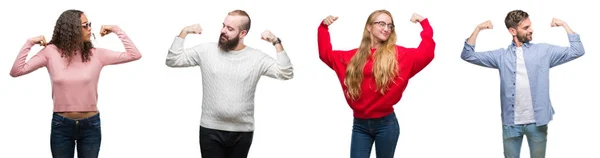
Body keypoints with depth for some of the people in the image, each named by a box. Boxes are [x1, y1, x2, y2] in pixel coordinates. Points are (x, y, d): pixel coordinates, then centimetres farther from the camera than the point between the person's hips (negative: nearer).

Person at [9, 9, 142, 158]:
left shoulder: (96, 54, -3)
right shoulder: (51, 52, -4)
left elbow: (134, 55, -6)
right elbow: (16, 71, -6)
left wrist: (116, 30, -6)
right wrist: (29, 43, -11)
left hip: (90, 125, 1)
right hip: (61, 125, 0)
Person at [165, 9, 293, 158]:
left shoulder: (257, 57, 0)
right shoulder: (206, 50, 1)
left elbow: (286, 74, -7)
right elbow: (172, 60, 2)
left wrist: (276, 42, -14)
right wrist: (184, 32, -6)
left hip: (242, 132, 1)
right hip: (211, 130, 0)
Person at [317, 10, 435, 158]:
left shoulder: (398, 54, 0)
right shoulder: (354, 56, 8)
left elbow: (426, 53, -8)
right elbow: (326, 54, 16)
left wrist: (424, 23, -10)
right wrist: (324, 27, 8)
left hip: (386, 124, -2)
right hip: (360, 124, 2)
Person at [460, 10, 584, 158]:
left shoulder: (544, 50, 5)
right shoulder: (501, 55, 6)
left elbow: (577, 51, 2)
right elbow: (468, 55, 5)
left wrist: (564, 25, -1)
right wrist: (478, 29, -2)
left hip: (537, 121, 0)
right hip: (511, 122, 1)